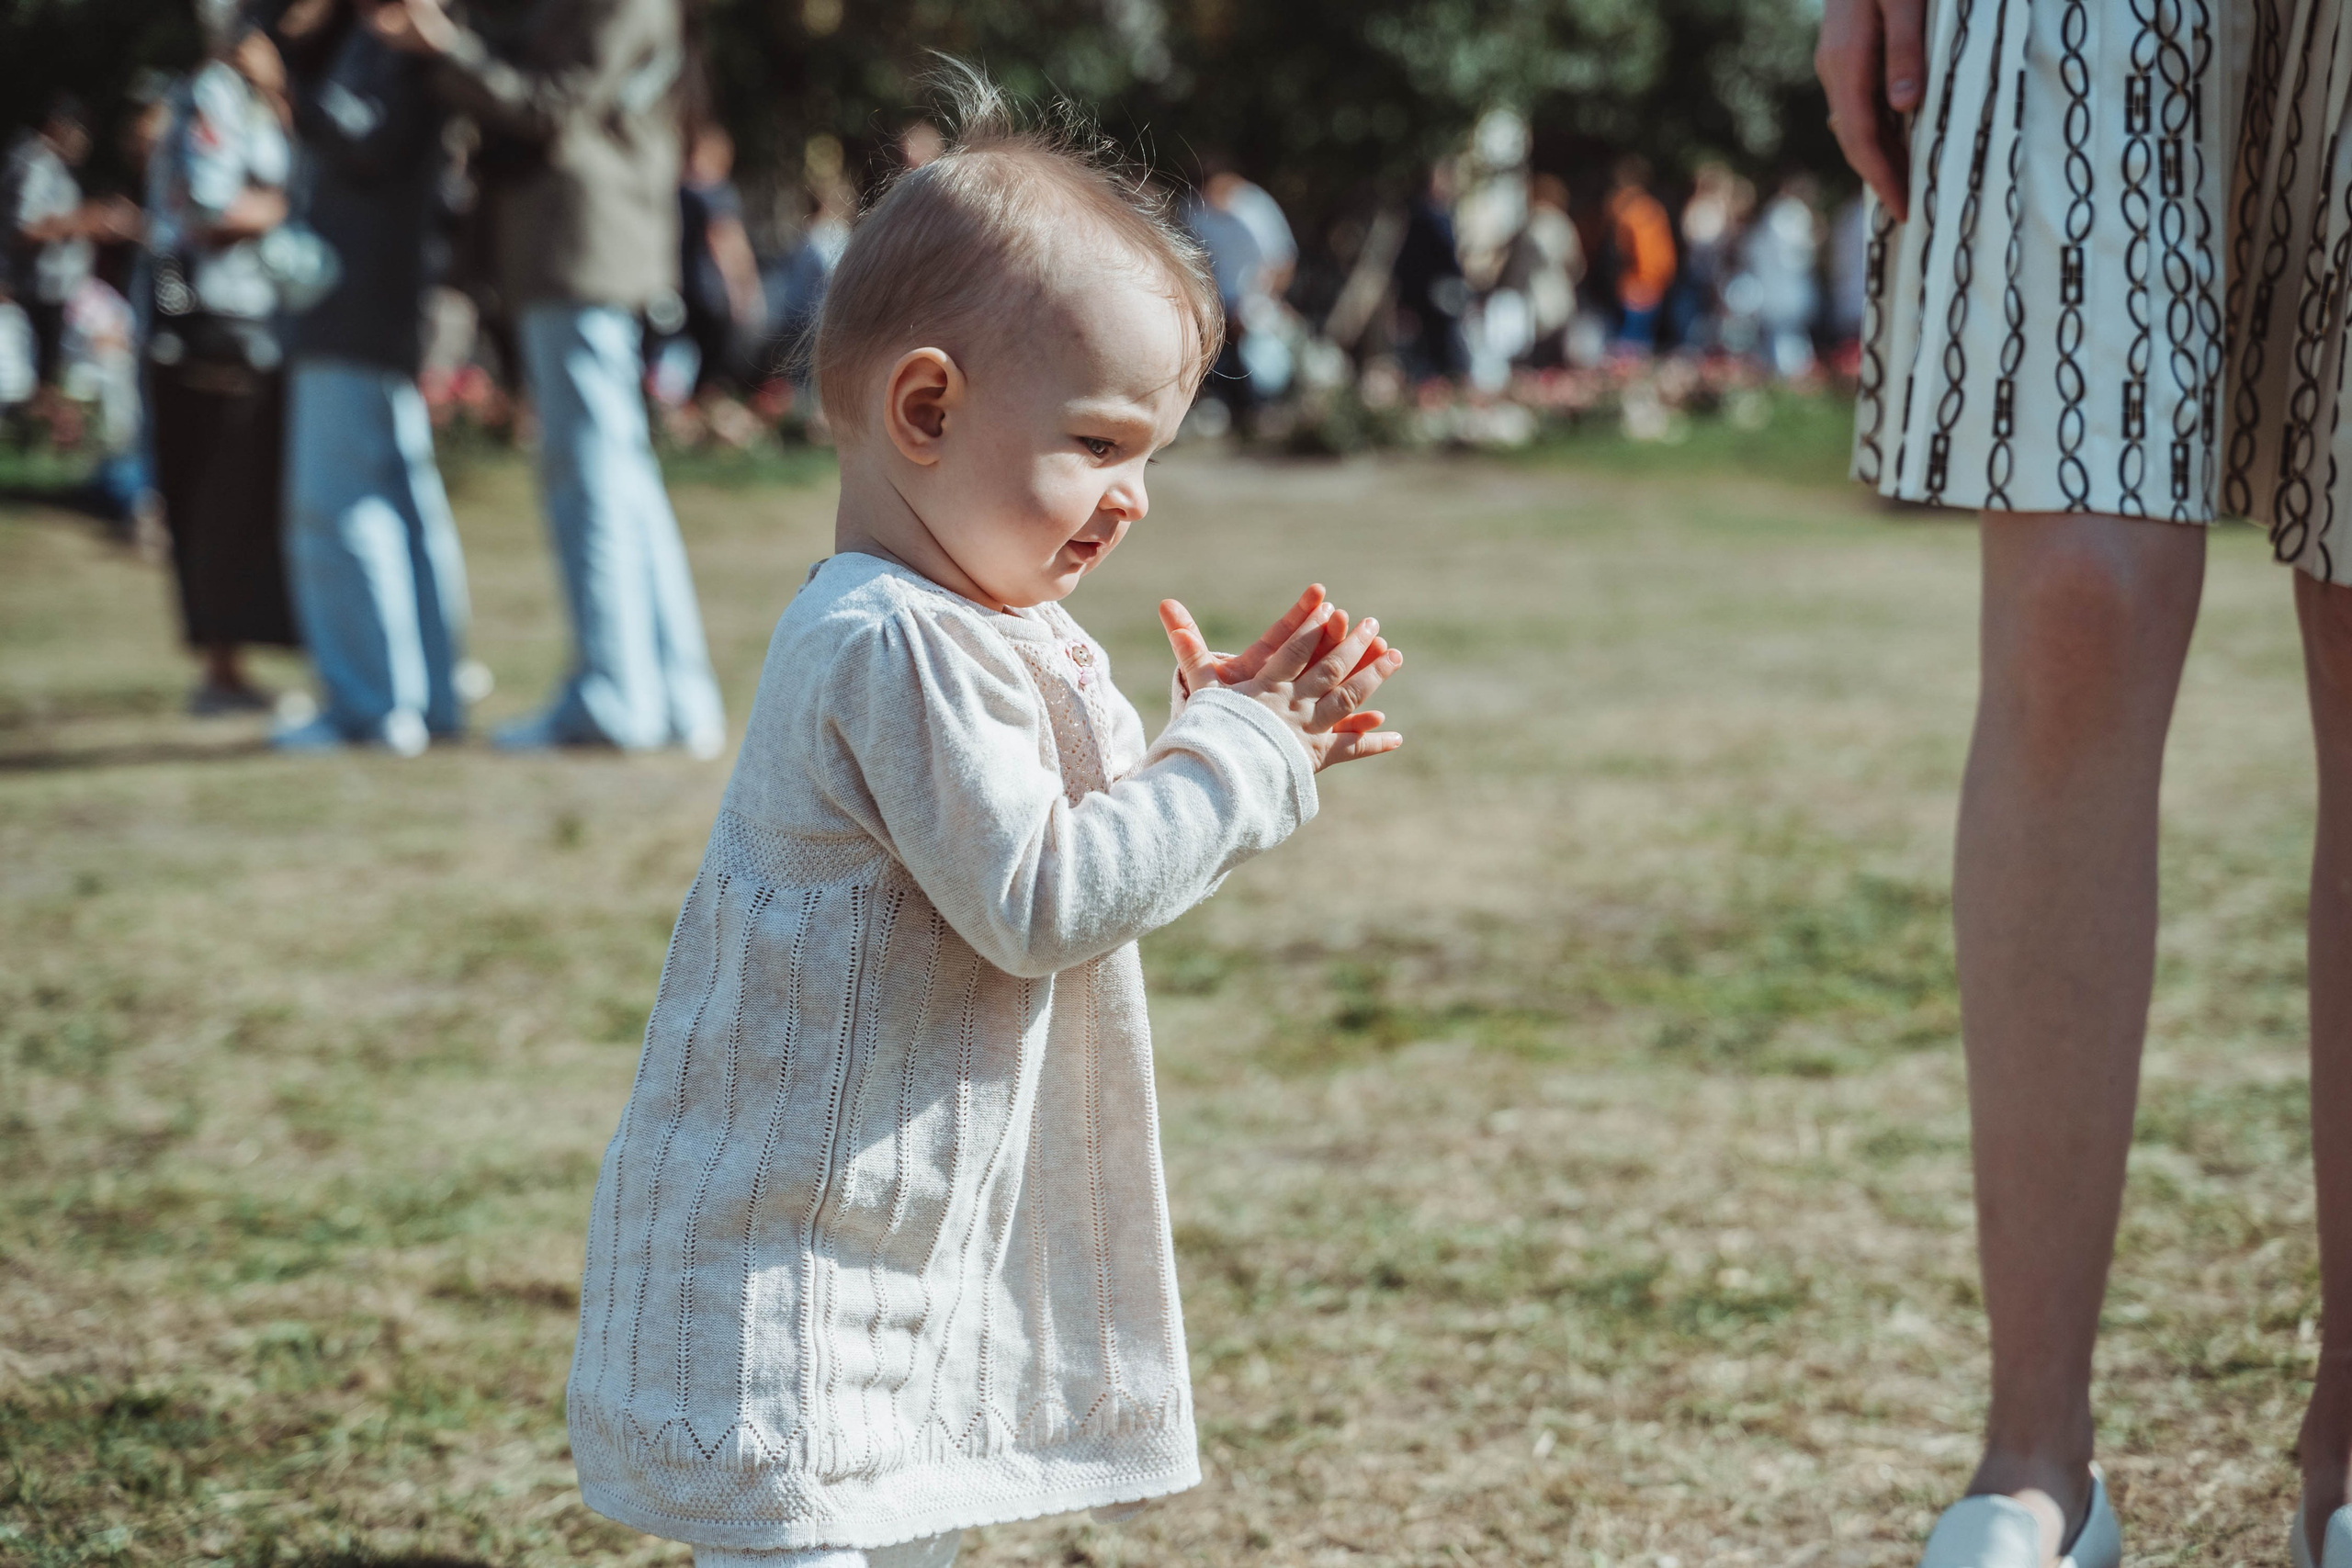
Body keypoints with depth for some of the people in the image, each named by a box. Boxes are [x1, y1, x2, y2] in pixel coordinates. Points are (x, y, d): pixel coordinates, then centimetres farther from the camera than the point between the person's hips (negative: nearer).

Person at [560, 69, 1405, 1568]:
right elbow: (1038, 901, -23)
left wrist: (1229, 740, 5)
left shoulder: (989, 632, 12)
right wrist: (1238, 757, -16)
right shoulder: (896, 647, -21)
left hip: (916, 1238, 11)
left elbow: (1068, 840, 18)